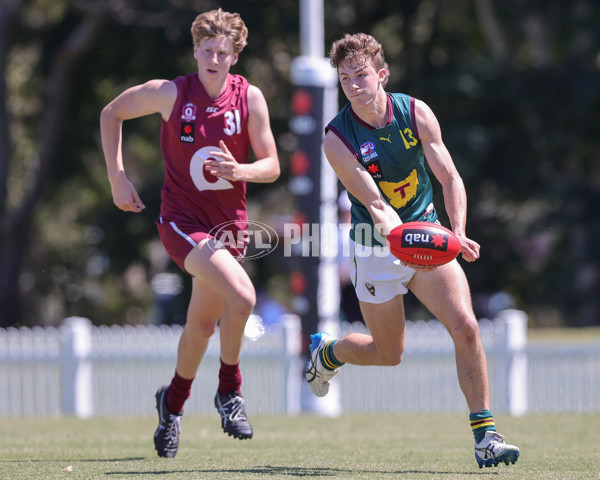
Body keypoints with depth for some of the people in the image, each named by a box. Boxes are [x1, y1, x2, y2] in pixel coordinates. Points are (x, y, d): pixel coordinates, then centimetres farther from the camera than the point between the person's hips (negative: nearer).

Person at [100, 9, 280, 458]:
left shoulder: (250, 98, -4)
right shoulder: (169, 93, -9)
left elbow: (272, 167, 0)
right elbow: (111, 113, 7)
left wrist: (240, 171, -22)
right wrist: (117, 177, 1)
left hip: (229, 223, 4)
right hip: (182, 219, -4)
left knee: (203, 324, 14)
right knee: (242, 296, -26)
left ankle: (173, 402, 40)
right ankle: (230, 391, -5)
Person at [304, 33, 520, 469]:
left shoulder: (415, 113, -9)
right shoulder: (338, 139, -18)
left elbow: (450, 176, -7)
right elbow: (374, 205, -23)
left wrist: (458, 233, -23)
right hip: (376, 249, -2)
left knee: (466, 327, -17)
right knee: (389, 354, 9)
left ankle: (486, 436, -12)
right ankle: (327, 352, 44)